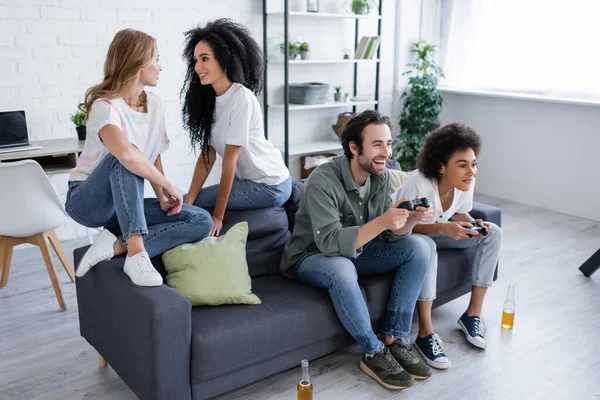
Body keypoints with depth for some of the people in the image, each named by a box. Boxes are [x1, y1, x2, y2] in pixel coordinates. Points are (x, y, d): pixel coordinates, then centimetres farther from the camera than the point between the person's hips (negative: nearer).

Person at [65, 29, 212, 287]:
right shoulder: (106, 105, -21)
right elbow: (126, 154, -41)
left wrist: (163, 196, -9)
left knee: (201, 221, -13)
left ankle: (115, 246, -20)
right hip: (88, 201, -6)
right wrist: (169, 185, -30)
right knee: (124, 156, -37)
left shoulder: (154, 104, 3)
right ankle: (136, 253, -38)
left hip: (127, 204, 6)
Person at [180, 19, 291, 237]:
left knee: (199, 204, -13)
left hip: (270, 185, -8)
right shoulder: (210, 99, 5)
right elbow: (207, 155, -1)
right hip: (248, 180, 8)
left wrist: (218, 216, -20)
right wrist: (187, 203, -9)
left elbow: (230, 159, -22)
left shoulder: (241, 98, -21)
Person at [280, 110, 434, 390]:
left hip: (357, 251, 7)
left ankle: (395, 339, -8)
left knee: (418, 247, -11)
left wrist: (411, 219, -28)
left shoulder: (381, 176, -7)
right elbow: (330, 243, -36)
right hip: (312, 257, -6)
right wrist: (381, 221, -44)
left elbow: (390, 236, -6)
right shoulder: (323, 181, -28)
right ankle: (375, 354, -18)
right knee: (341, 268, -40)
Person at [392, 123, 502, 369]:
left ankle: (473, 313, -2)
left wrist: (474, 224, -22)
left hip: (435, 230, 6)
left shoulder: (466, 183, -18)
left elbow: (460, 213, 1)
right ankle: (425, 333, -27)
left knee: (492, 234, -9)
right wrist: (443, 228, -41)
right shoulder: (418, 184, -36)